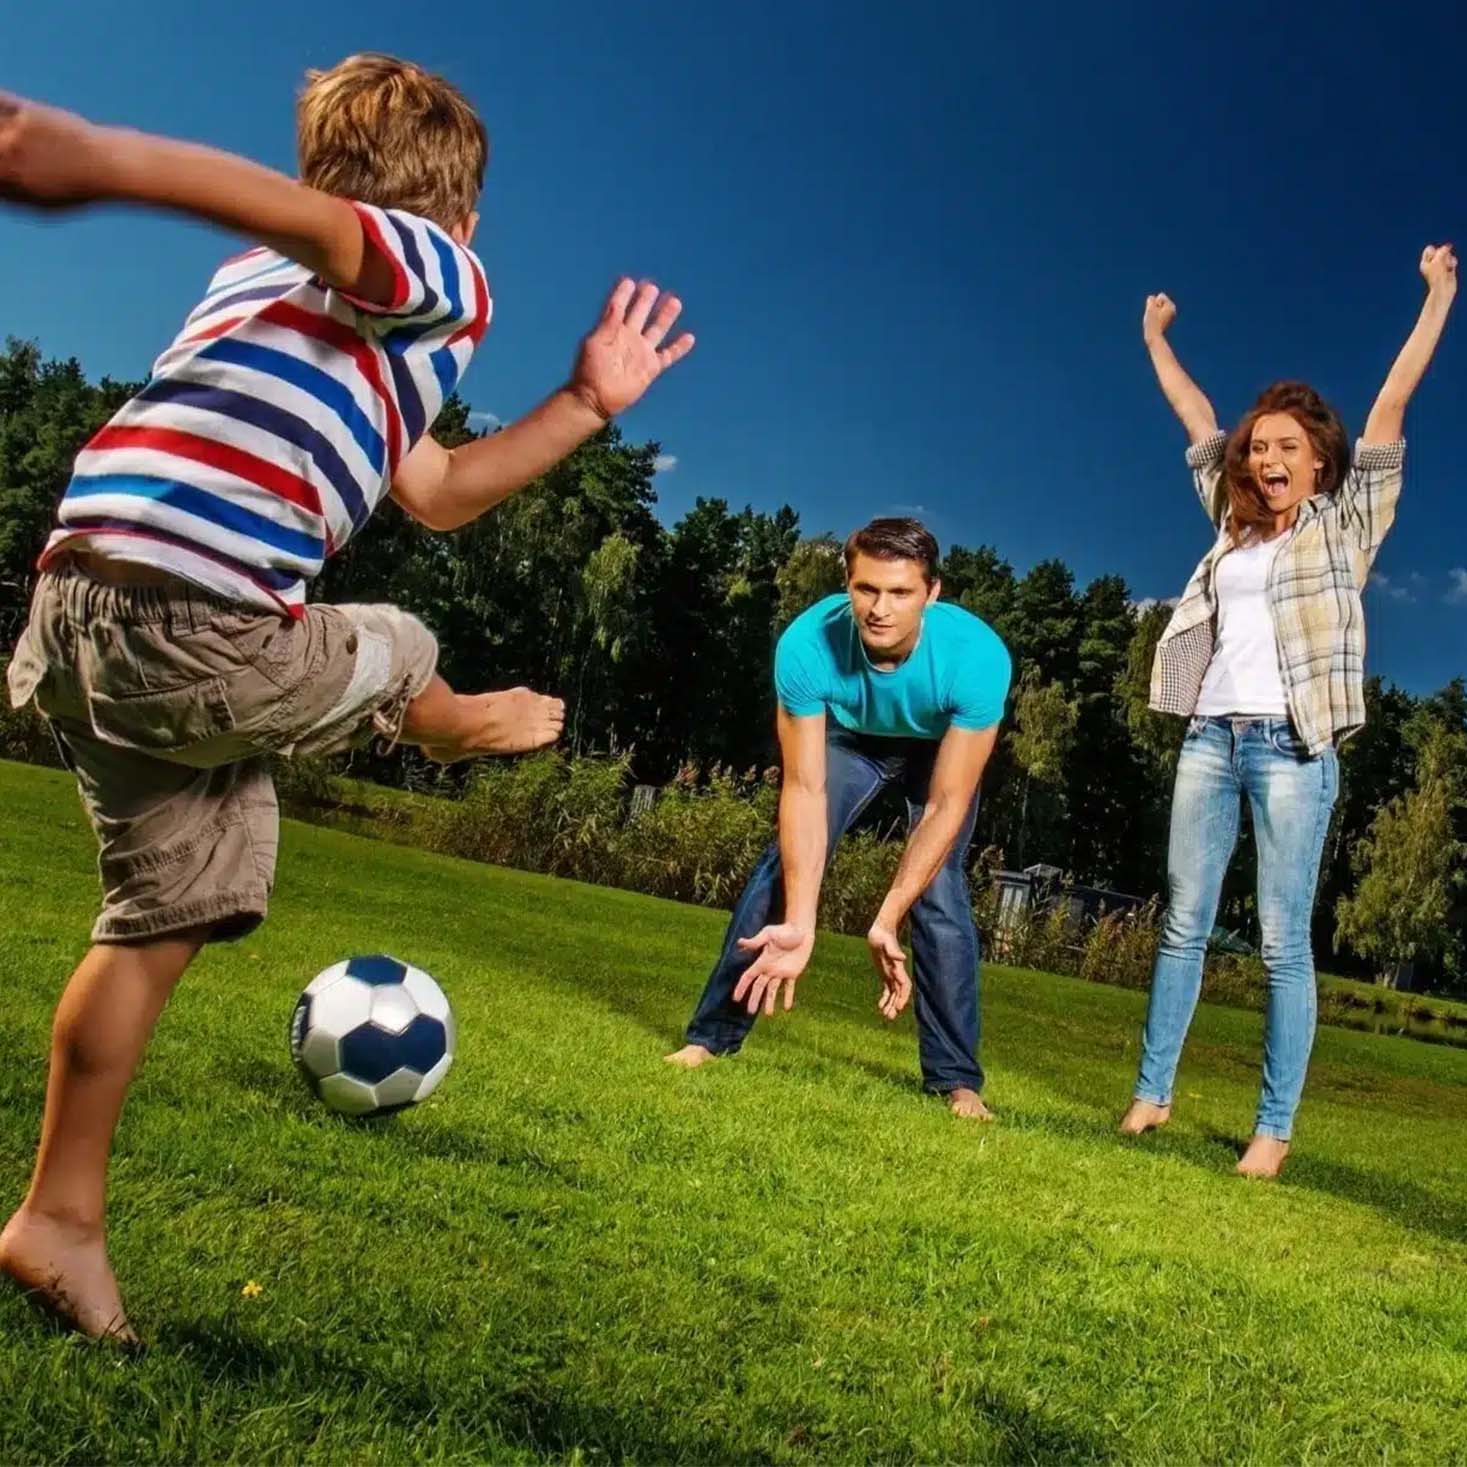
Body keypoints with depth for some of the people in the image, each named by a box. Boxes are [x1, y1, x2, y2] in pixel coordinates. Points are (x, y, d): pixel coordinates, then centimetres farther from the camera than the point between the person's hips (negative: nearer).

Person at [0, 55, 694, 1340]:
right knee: (399, 657, 18)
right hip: (198, 631, -9)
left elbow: (438, 495, 34)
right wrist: (107, 158, -39)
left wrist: (585, 404, 34)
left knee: (169, 912, 18)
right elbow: (313, 219, -22)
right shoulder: (437, 276, 3)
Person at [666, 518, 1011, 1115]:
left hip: (943, 749, -1)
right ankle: (711, 1035, 2)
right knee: (787, 860, -10)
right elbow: (804, 790, -33)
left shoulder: (976, 656, -40)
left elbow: (945, 808, -35)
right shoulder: (807, 644, -37)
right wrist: (799, 923, -41)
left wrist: (886, 921, -40)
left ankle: (956, 1078, -2)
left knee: (938, 891, -16)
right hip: (848, 737, 1)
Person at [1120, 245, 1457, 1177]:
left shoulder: (1345, 525, 6)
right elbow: (1199, 421, 26)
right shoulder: (1237, 525, 17)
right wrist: (1156, 339, 34)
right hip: (1211, 737, 5)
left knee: (1285, 942, -4)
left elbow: (1390, 409, 1)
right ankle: (1152, 1094, 12)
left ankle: (1275, 1130, -1)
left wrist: (1439, 299, -1)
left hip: (1291, 746, -4)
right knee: (1184, 925, 6)